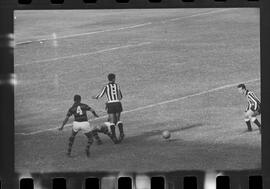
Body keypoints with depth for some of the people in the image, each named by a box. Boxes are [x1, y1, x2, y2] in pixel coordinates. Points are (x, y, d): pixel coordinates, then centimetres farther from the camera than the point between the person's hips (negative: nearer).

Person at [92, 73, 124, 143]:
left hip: (110, 105, -2)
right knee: (118, 120, 16)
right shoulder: (117, 86, 9)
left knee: (112, 122, 1)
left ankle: (114, 137, -10)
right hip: (118, 104, 2)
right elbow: (120, 97, 15)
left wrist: (95, 97, 22)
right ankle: (121, 132, -8)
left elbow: (100, 96, 1)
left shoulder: (106, 87, 1)